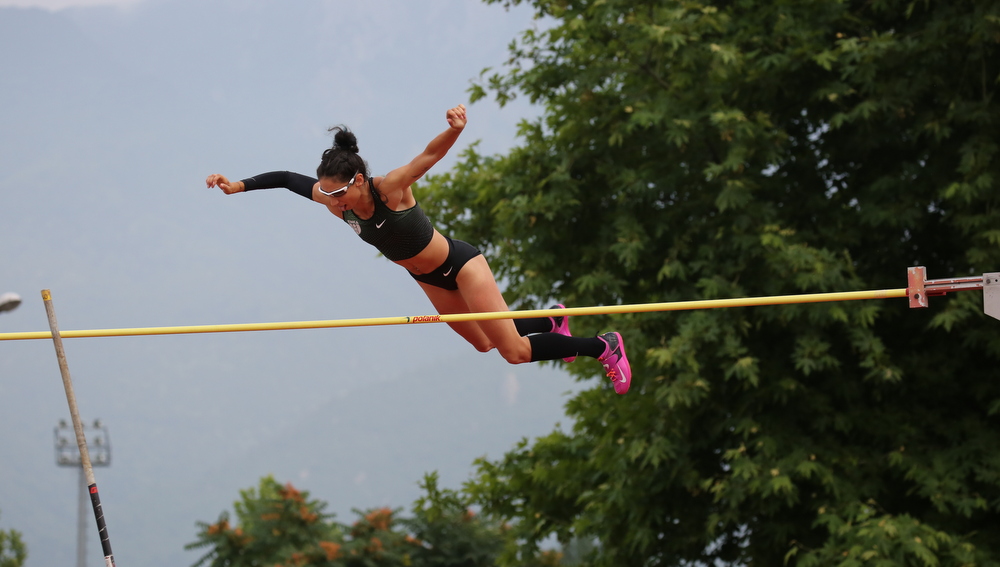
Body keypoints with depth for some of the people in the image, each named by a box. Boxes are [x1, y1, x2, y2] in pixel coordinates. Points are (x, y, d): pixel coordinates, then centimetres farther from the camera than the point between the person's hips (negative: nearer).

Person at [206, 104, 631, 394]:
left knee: (515, 352, -5)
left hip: (460, 265, -7)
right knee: (483, 345, 23)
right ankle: (552, 321, 49)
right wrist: (238, 186, -17)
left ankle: (604, 347, 11)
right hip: (428, 279, 7)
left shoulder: (390, 188, -34)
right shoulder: (334, 200, -18)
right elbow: (288, 179, -8)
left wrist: (454, 131, -68)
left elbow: (430, 155, -48)